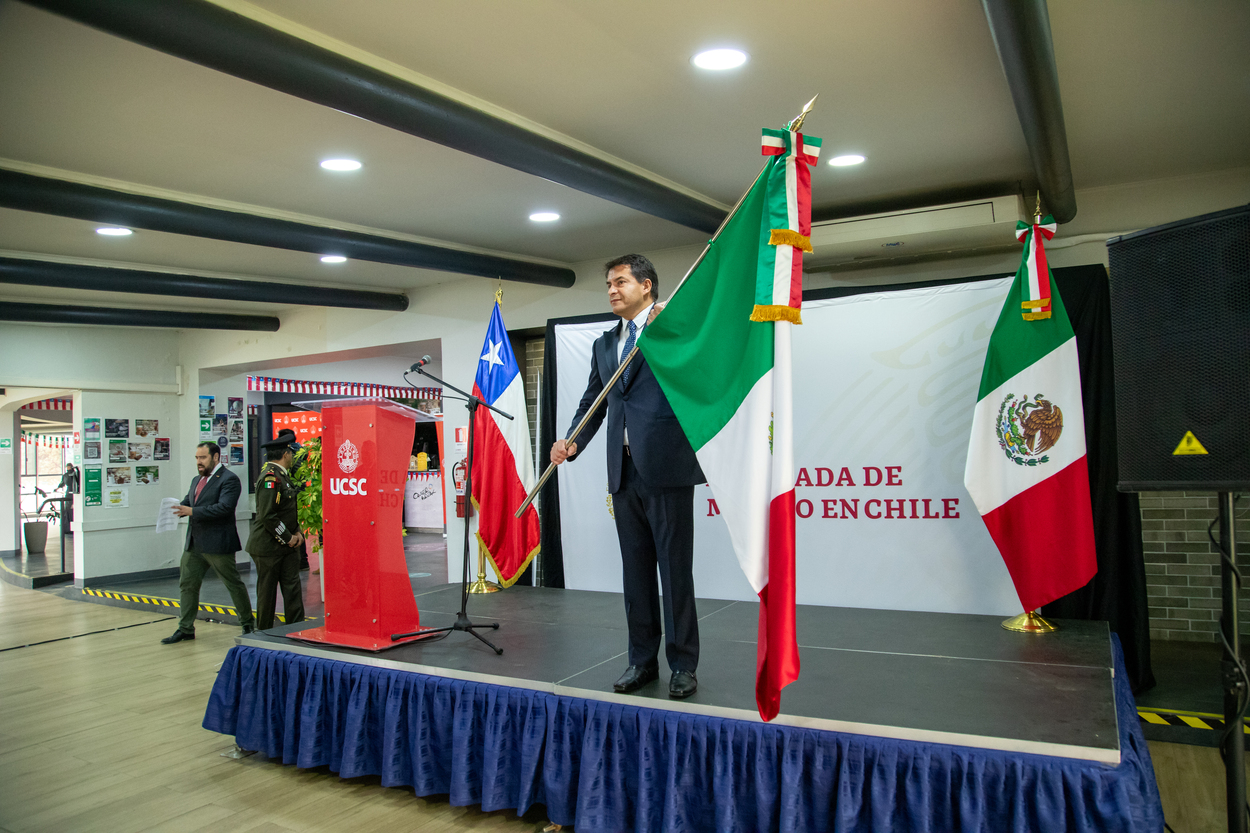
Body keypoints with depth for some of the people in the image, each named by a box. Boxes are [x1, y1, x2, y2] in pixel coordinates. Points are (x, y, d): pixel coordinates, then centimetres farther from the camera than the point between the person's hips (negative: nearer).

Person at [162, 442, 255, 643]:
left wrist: (193, 511, -26)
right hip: (194, 543, 8)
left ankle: (247, 624, 16)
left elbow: (224, 507, -23)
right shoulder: (197, 480, 18)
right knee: (187, 584, 8)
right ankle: (185, 629, 18)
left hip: (218, 543, -8)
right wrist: (179, 508, -6)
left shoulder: (228, 479, -11)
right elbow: (188, 502, 18)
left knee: (234, 584, 3)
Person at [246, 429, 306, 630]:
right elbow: (267, 516, -23)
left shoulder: (282, 475, 12)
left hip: (287, 546, 8)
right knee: (267, 591, 5)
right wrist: (287, 538, -14)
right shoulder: (270, 477, -18)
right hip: (268, 547, -8)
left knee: (293, 589, 5)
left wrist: (296, 533, 7)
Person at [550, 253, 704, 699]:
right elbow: (593, 402, 15)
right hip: (624, 472, 6)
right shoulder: (605, 344, 19)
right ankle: (642, 659, 24)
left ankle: (683, 665, 13)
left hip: (667, 467, -6)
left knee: (675, 569, 0)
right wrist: (572, 442, -2)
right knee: (635, 569, 12)